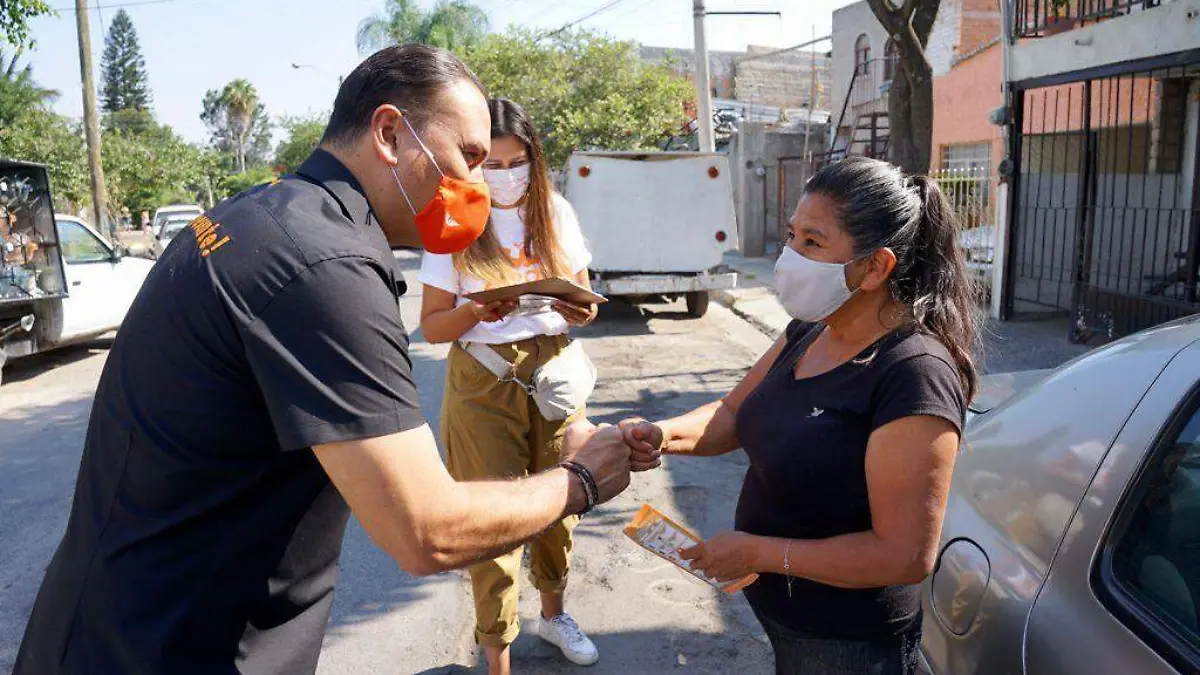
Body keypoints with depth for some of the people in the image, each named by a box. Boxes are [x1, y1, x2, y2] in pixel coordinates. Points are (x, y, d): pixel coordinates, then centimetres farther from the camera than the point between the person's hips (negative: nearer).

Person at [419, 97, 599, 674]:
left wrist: (573, 307, -15)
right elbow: (432, 325, -3)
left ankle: (553, 612, 39)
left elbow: (585, 306, 8)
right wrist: (478, 312, -23)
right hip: (484, 382, -3)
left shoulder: (555, 212, 4)